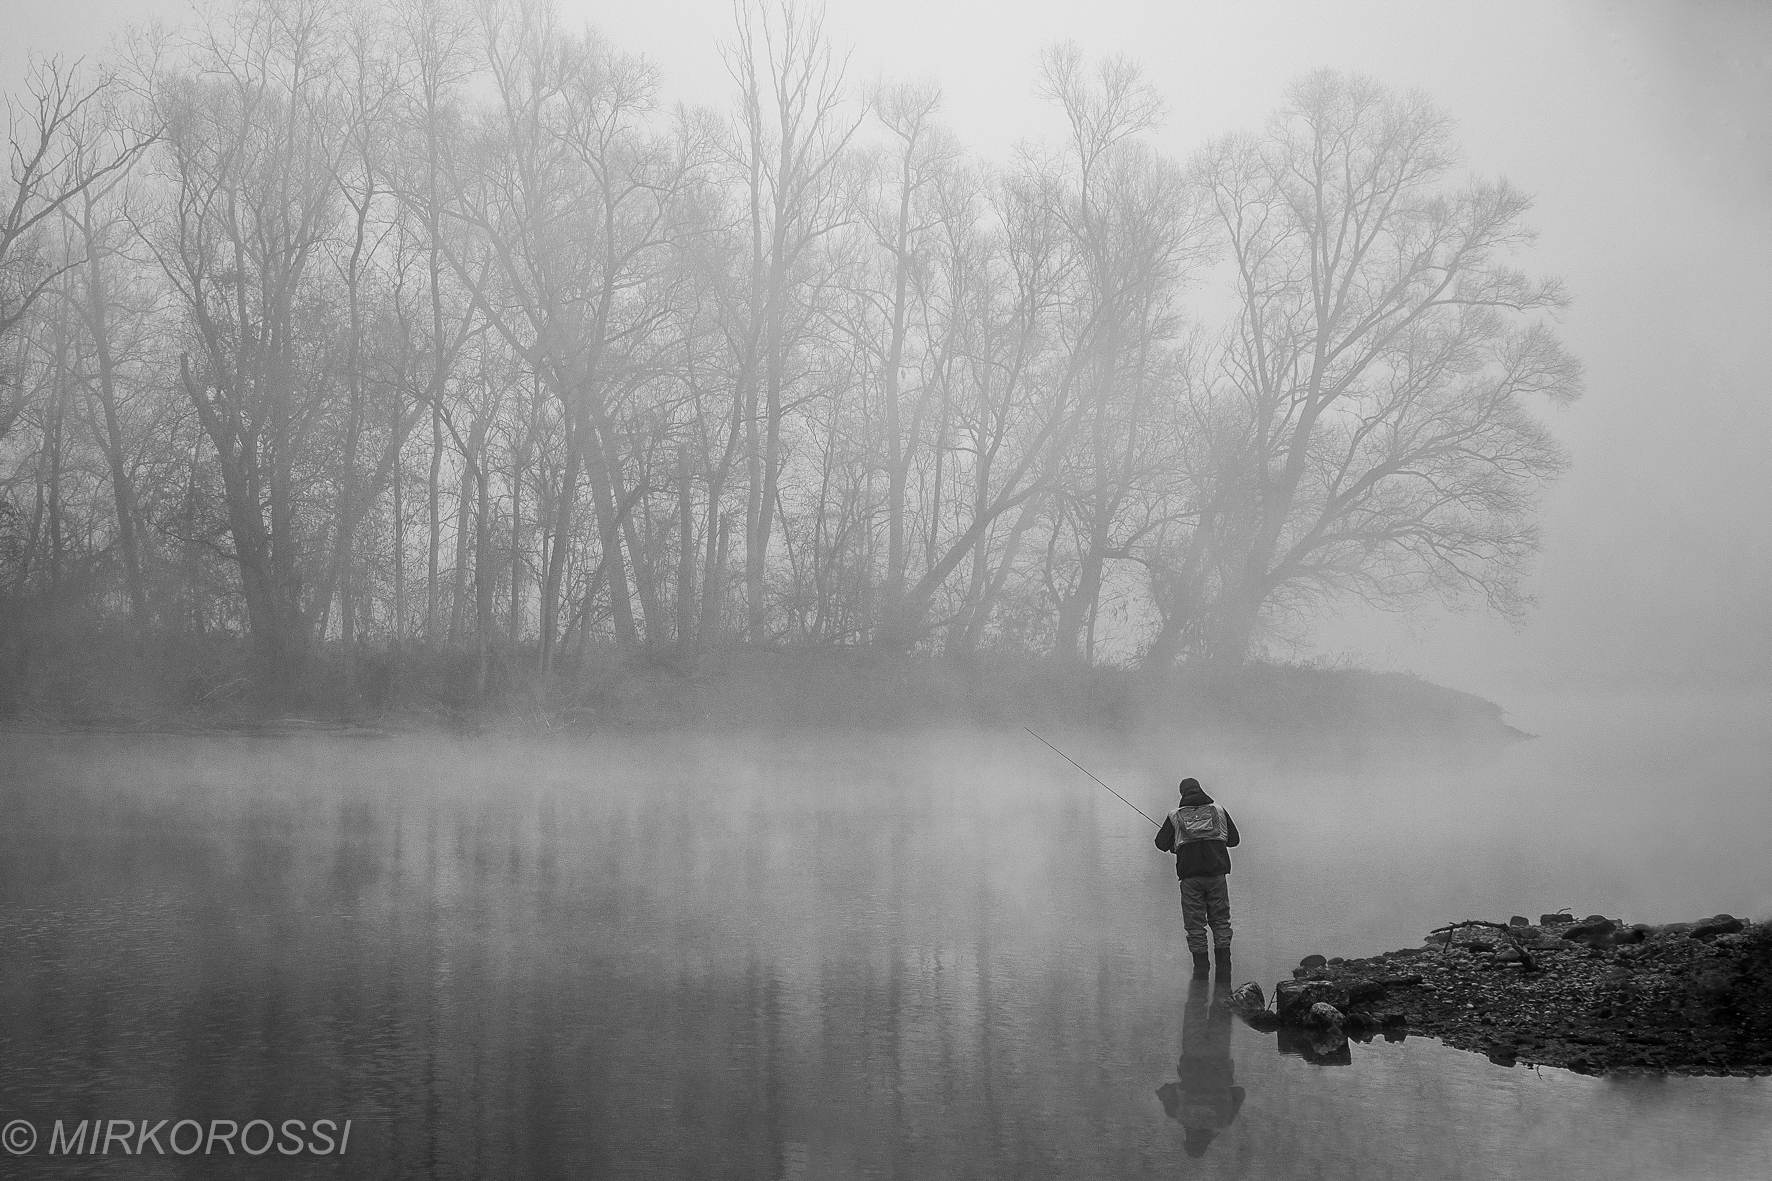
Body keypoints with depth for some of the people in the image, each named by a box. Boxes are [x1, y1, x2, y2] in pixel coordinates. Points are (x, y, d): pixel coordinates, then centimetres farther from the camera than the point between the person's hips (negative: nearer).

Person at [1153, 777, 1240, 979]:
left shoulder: (1175, 817, 2)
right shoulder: (1219, 811, 6)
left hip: (1190, 876, -1)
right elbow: (1234, 840, 11)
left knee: (1195, 924, 6)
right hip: (1216, 873, 1)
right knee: (1220, 920, 10)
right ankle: (1224, 967, 7)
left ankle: (1201, 968, 5)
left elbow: (1161, 843, 2)